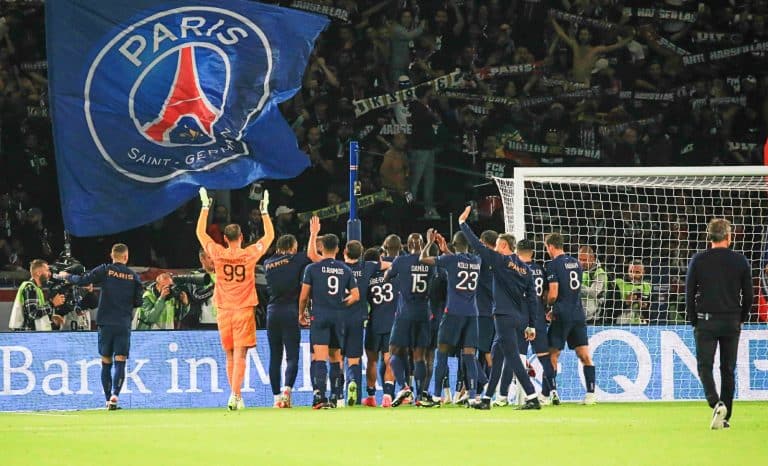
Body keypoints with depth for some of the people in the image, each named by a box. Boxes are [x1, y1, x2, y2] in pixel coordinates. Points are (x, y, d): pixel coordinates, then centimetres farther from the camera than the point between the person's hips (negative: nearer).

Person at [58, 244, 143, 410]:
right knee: (120, 361, -3)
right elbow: (138, 302, 6)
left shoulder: (105, 270, -1)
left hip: (106, 323, 0)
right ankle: (114, 395, -22)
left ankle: (108, 399, 10)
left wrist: (67, 276, 13)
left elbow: (82, 280, -5)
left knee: (106, 362, 10)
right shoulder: (134, 276, 3)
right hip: (124, 325, 0)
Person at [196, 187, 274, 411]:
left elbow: (200, 233, 12)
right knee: (239, 356, -7)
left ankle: (236, 396, 18)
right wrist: (264, 211, 17)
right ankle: (235, 396, -18)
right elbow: (270, 236, 9)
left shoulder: (218, 254, -3)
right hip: (244, 311, -2)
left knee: (230, 356, 12)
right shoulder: (250, 254, -6)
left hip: (224, 311, 2)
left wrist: (205, 207, 19)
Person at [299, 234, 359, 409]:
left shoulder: (312, 269, -3)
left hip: (319, 315, -3)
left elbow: (304, 296, -2)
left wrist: (301, 314, 14)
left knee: (319, 358, -10)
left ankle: (319, 395, -24)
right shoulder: (345, 270, 7)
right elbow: (355, 296, 7)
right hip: (339, 318, 3)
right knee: (335, 358, 14)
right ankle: (335, 397, 15)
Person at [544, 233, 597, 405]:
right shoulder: (576, 263, 13)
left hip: (562, 316, -5)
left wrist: (549, 305, 7)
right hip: (578, 314, 5)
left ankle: (552, 392, -1)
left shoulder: (553, 265, -9)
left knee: (552, 355, 5)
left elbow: (553, 294, -15)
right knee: (585, 355, 2)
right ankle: (591, 393, -6)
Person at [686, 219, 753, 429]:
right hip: (732, 322, 1)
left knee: (704, 366, 1)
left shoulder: (698, 260, -1)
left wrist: (694, 321, 9)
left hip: (706, 321, -1)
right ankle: (725, 416, 8)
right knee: (728, 370, 8)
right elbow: (748, 295, 4)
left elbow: (689, 293, 1)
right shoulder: (740, 261, 1)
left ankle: (716, 403, -23)